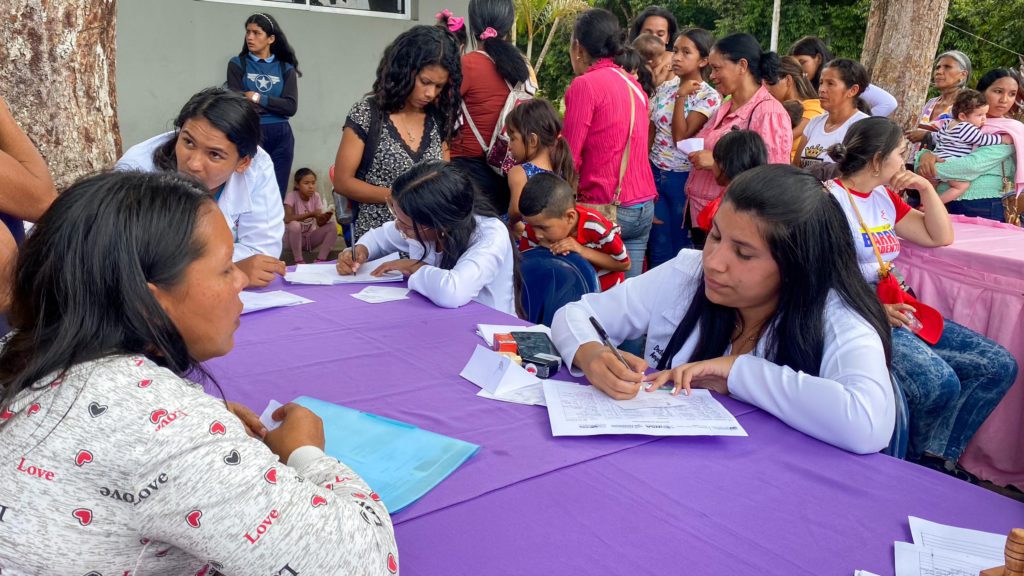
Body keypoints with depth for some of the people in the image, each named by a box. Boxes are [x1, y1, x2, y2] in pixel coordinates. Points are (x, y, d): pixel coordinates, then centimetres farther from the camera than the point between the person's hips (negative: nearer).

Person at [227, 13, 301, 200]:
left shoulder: (286, 69, 9)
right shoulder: (237, 64, 6)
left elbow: (291, 107, -4)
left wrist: (257, 98, -7)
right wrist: (275, 105, -6)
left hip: (281, 137, 2)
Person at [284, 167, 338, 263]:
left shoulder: (316, 196, -4)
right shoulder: (292, 196, -15)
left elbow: (319, 223, -11)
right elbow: (287, 219, -31)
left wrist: (326, 216, -34)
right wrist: (311, 214, -34)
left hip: (311, 237, 4)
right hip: (296, 238, -4)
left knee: (332, 226, -19)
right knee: (294, 225, -35)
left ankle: (320, 260, -21)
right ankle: (299, 261, -23)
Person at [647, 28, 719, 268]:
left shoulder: (709, 97, -9)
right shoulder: (664, 88, 6)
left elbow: (681, 137, -19)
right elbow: (649, 133, 8)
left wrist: (681, 96, -16)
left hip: (683, 178, -5)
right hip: (655, 174, 5)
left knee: (681, 248, 6)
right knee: (657, 248, 8)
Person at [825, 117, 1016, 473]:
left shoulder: (885, 197, 17)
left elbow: (940, 237, 22)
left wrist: (926, 188, 10)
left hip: (896, 309, 10)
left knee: (999, 366, 0)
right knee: (937, 382, -29)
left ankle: (933, 461, -1)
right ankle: (906, 464, 0)